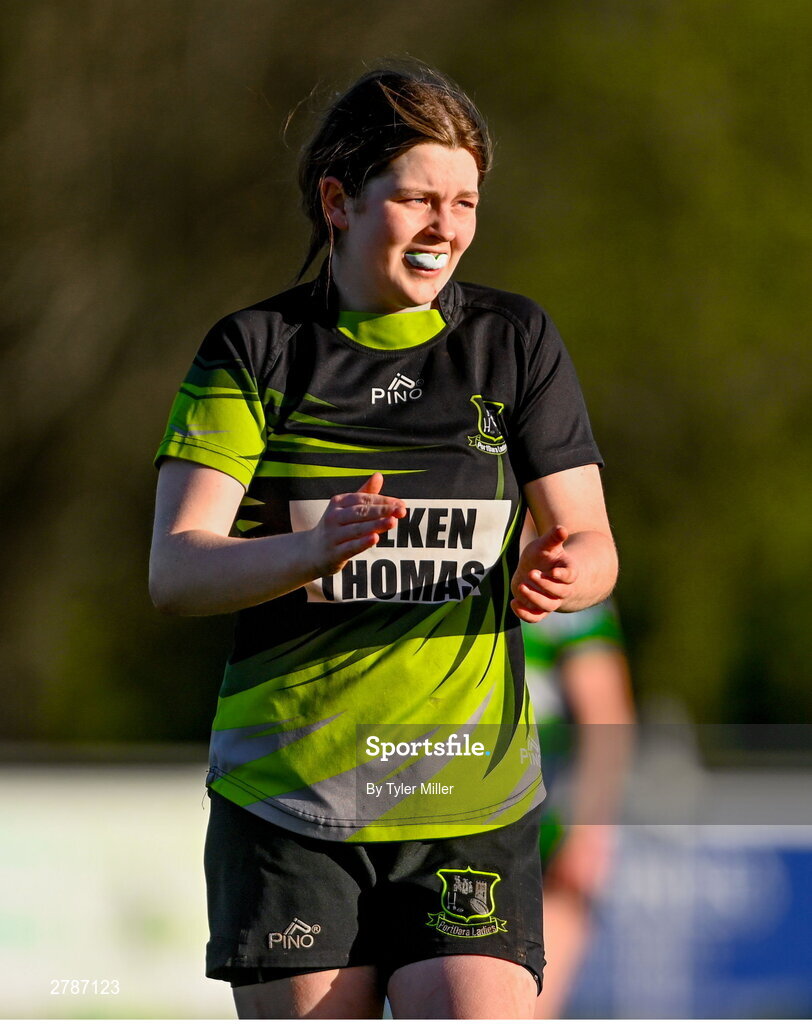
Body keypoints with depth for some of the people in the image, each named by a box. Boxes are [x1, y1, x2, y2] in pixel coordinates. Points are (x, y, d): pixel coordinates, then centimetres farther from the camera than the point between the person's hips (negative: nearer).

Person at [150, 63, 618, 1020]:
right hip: (287, 795, -1)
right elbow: (174, 570, -7)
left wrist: (561, 573, -18)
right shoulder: (255, 351, 1)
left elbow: (590, 541, 8)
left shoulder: (515, 341, 7)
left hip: (471, 803, 1)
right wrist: (311, 552, -28)